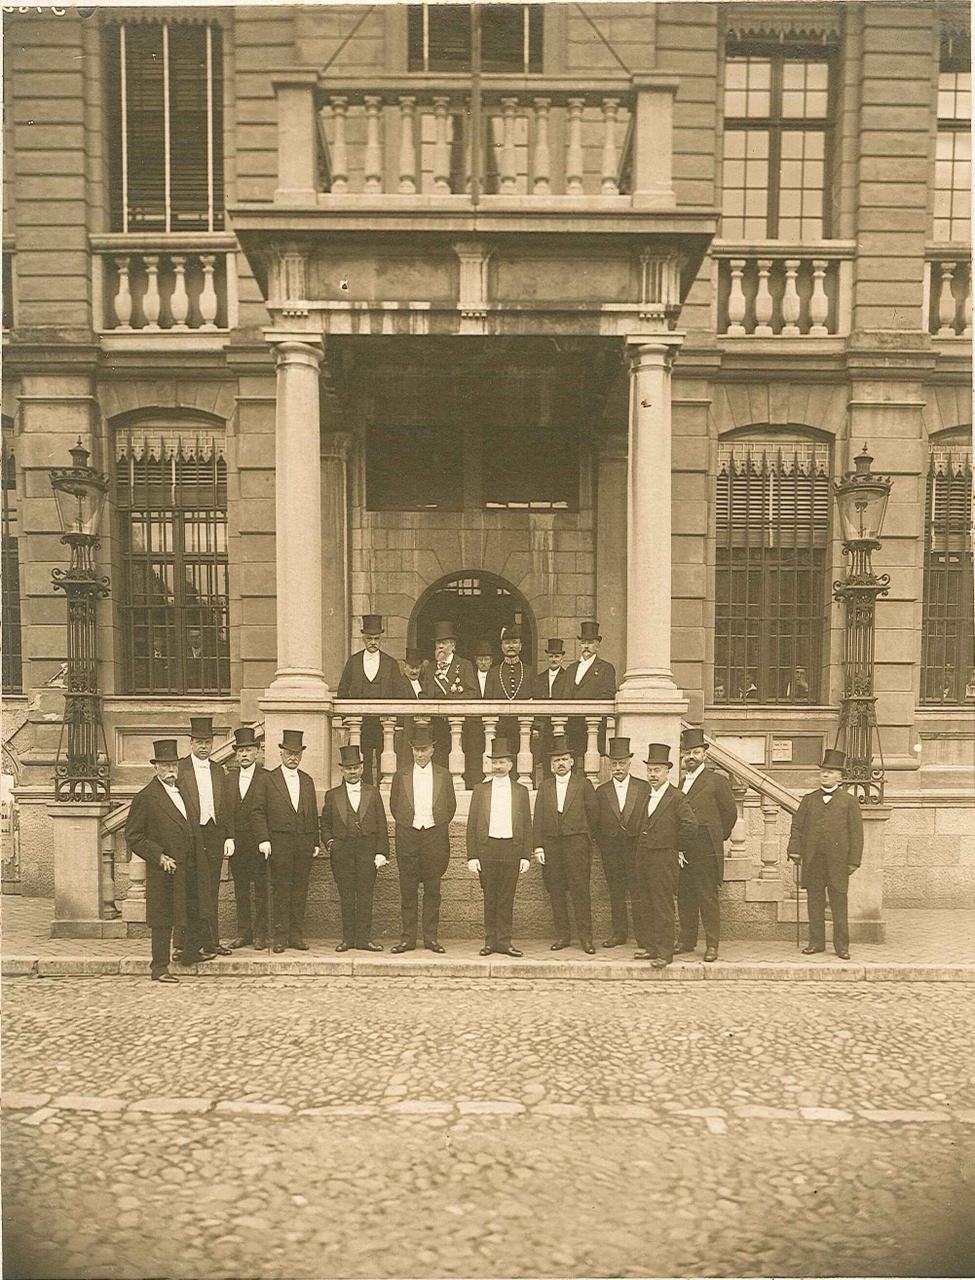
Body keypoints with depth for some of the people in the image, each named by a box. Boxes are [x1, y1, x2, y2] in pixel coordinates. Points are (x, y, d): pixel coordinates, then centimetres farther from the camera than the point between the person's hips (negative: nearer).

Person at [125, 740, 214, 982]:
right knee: (162, 919, 3)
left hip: (191, 868, 7)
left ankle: (192, 952, 35)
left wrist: (199, 858, 14)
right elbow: (133, 837, -10)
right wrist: (159, 856, -17)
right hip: (165, 869, -7)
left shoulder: (183, 791, 12)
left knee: (195, 912, 18)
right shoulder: (145, 798, -11)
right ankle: (159, 968, 14)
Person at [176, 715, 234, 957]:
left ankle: (212, 941, 15)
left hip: (214, 835, 4)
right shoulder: (179, 768, -1)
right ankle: (185, 942, 9)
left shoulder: (218, 771, 14)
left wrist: (229, 837, 7)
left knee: (211, 893, 9)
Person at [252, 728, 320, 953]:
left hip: (304, 844, 4)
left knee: (300, 890, 5)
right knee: (281, 890, 0)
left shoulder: (307, 781, 14)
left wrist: (315, 842, 11)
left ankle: (296, 935, 13)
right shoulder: (269, 779, 1)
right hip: (280, 843, -4)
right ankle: (281, 936, 9)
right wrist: (263, 839, -9)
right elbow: (258, 811, -1)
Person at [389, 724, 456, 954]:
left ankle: (431, 938, 10)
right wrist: (405, 824, 9)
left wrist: (439, 825, 10)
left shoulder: (444, 776, 6)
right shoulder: (400, 776, 7)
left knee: (432, 890, 4)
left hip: (434, 836, 0)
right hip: (407, 837, 0)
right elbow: (394, 806, 15)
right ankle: (408, 938, 8)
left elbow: (451, 806, 13)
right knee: (407, 890, 3)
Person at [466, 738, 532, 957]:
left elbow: (527, 826, 8)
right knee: (490, 898, 5)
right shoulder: (480, 790, 8)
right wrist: (472, 856, -2)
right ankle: (490, 941, 14)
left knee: (507, 898, 3)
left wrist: (526, 856, 1)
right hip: (486, 848, 0)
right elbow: (472, 825, 5)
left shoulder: (521, 791, 9)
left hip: (512, 849, 0)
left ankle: (504, 942, 10)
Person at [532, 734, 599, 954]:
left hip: (576, 843, -3)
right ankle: (562, 935, 14)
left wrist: (583, 836, 6)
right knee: (555, 891, 5)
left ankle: (585, 936, 1)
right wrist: (538, 846, 0)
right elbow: (538, 818, 8)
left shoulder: (583, 785, 5)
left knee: (580, 890, -6)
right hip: (551, 843, 3)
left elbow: (592, 814, 6)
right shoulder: (544, 787, 12)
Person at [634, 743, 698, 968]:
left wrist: (679, 849, -7)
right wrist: (639, 857, 15)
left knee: (663, 907, -3)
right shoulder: (648, 797, 13)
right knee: (650, 906, 13)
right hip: (644, 859, 7)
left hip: (663, 859, -7)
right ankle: (652, 948, 21)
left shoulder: (676, 797, -10)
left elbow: (690, 824, -16)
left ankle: (664, 953, 3)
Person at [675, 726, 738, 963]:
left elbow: (730, 813, 3)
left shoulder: (718, 781, -1)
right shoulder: (679, 784, 14)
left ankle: (712, 945, 6)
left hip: (706, 852, -5)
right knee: (684, 898, 10)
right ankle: (686, 940, 21)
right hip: (681, 852, 5)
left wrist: (718, 838, 6)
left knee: (709, 899, -2)